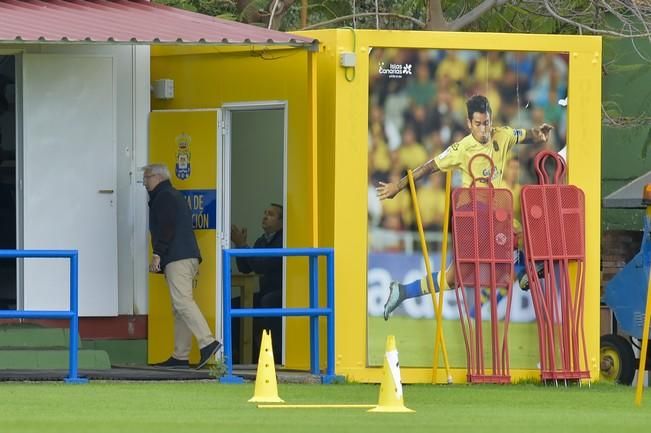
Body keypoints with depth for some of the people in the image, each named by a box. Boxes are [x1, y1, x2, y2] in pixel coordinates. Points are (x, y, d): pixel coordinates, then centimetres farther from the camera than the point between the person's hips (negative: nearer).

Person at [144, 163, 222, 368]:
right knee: (181, 305, 7)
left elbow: (166, 228, -15)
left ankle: (207, 342, -29)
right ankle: (180, 356, 6)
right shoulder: (175, 196, 27)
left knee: (182, 301, -18)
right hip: (188, 257, 10)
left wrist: (158, 254, -16)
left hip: (177, 258, -10)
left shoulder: (164, 198, -4)